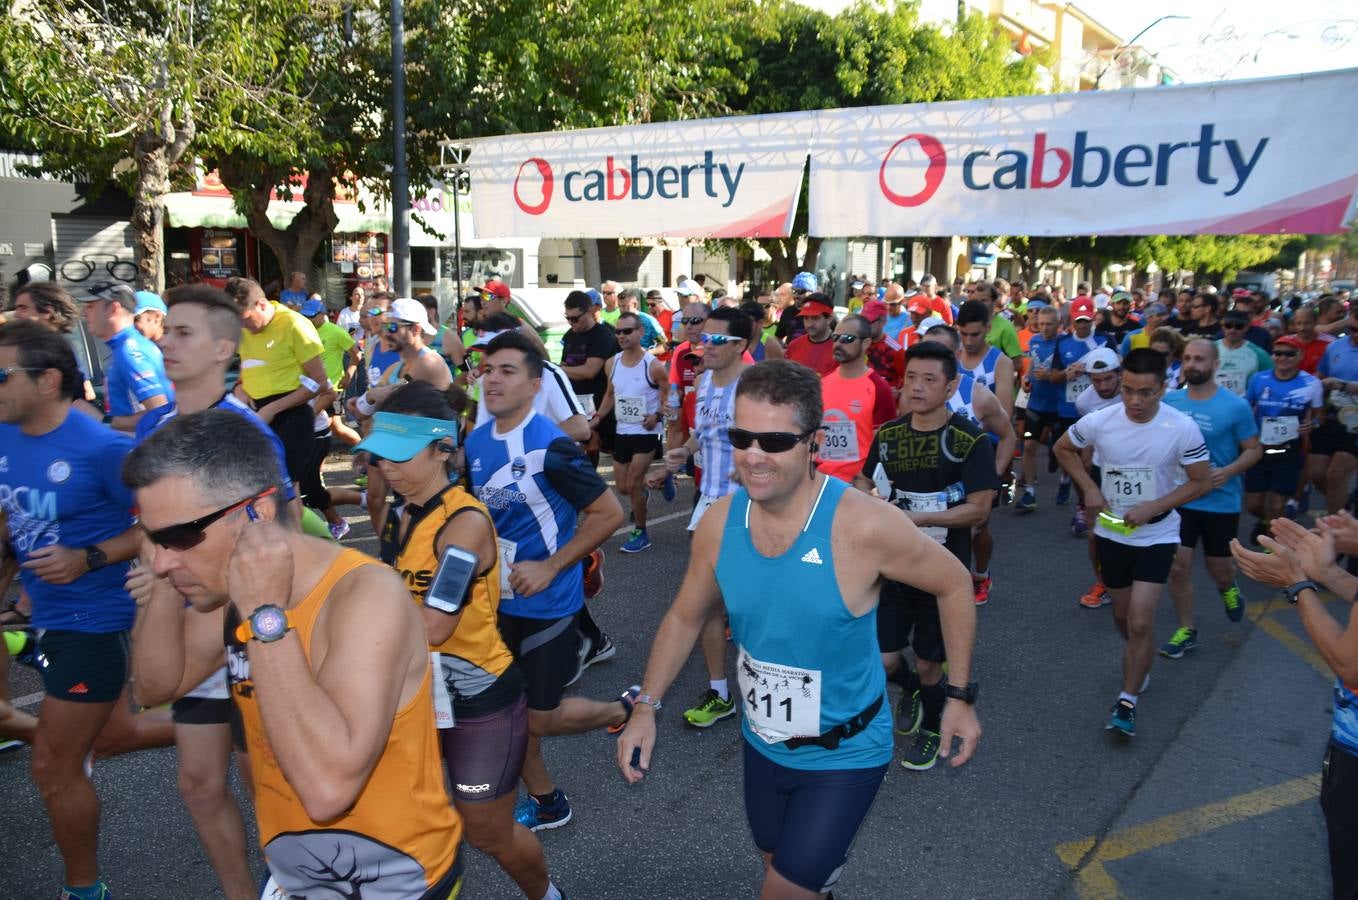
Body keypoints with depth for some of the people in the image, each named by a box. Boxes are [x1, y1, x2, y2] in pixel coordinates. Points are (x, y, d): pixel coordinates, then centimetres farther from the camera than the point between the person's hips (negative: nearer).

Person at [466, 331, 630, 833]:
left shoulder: (550, 448, -21)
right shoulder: (476, 443, 1)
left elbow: (609, 513, -19)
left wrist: (551, 567, -20)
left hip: (547, 602, -6)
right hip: (498, 600, 7)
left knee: (540, 718, 4)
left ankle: (624, 712, 31)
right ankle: (545, 802, 36)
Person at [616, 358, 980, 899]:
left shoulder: (864, 525, -29)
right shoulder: (719, 523, -15)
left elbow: (954, 585, -11)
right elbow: (685, 618, 1)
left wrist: (960, 696, -9)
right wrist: (646, 707, -8)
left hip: (845, 755, -5)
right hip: (761, 745, 5)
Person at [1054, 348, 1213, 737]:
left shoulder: (1182, 428, -19)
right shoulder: (1099, 422, -15)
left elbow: (1202, 482, -9)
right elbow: (1063, 448, 4)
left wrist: (1151, 508, -19)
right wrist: (1089, 488, -9)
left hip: (1157, 535, -3)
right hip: (1111, 532, 3)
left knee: (1140, 621, -11)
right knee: (1122, 614, 18)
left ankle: (1127, 700, 6)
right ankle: (1139, 664, 48)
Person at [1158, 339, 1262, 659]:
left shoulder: (1236, 406, -14)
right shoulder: (1169, 401, -5)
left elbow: (1254, 450, -6)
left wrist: (1229, 471, -23)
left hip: (1221, 501, -2)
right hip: (1179, 499, 2)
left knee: (1217, 566, 15)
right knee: (1178, 566, 1)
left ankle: (1228, 588, 52)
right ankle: (1186, 630, 18)